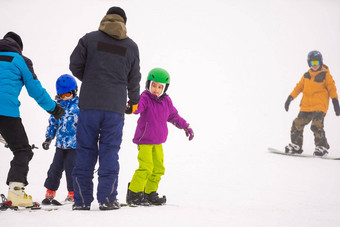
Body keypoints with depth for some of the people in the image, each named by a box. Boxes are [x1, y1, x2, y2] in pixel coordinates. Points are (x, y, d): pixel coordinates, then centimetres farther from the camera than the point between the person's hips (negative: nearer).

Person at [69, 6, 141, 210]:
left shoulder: (90, 39, 4)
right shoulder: (131, 46, 10)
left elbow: (75, 65, 1)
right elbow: (134, 79, 14)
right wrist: (134, 101, 33)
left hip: (89, 103, 0)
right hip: (115, 107, 0)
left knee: (85, 151, 4)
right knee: (109, 152, 4)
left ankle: (82, 200, 3)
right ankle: (107, 199, -3)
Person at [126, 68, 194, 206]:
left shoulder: (166, 101, 6)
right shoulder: (145, 98, -13)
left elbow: (173, 116, 22)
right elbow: (138, 107, -34)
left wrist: (186, 127, 26)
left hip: (158, 141, 7)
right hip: (144, 140, -7)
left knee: (158, 168, 10)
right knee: (146, 167, -14)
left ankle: (150, 194, 22)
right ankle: (133, 194, -5)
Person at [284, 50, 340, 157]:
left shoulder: (325, 75, 3)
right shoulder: (306, 76, 15)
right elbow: (299, 87, 18)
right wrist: (290, 98, 11)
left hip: (320, 106, -5)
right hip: (306, 106, 5)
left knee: (316, 125, -21)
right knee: (297, 124, -2)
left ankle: (322, 147, -10)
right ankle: (296, 145, 13)